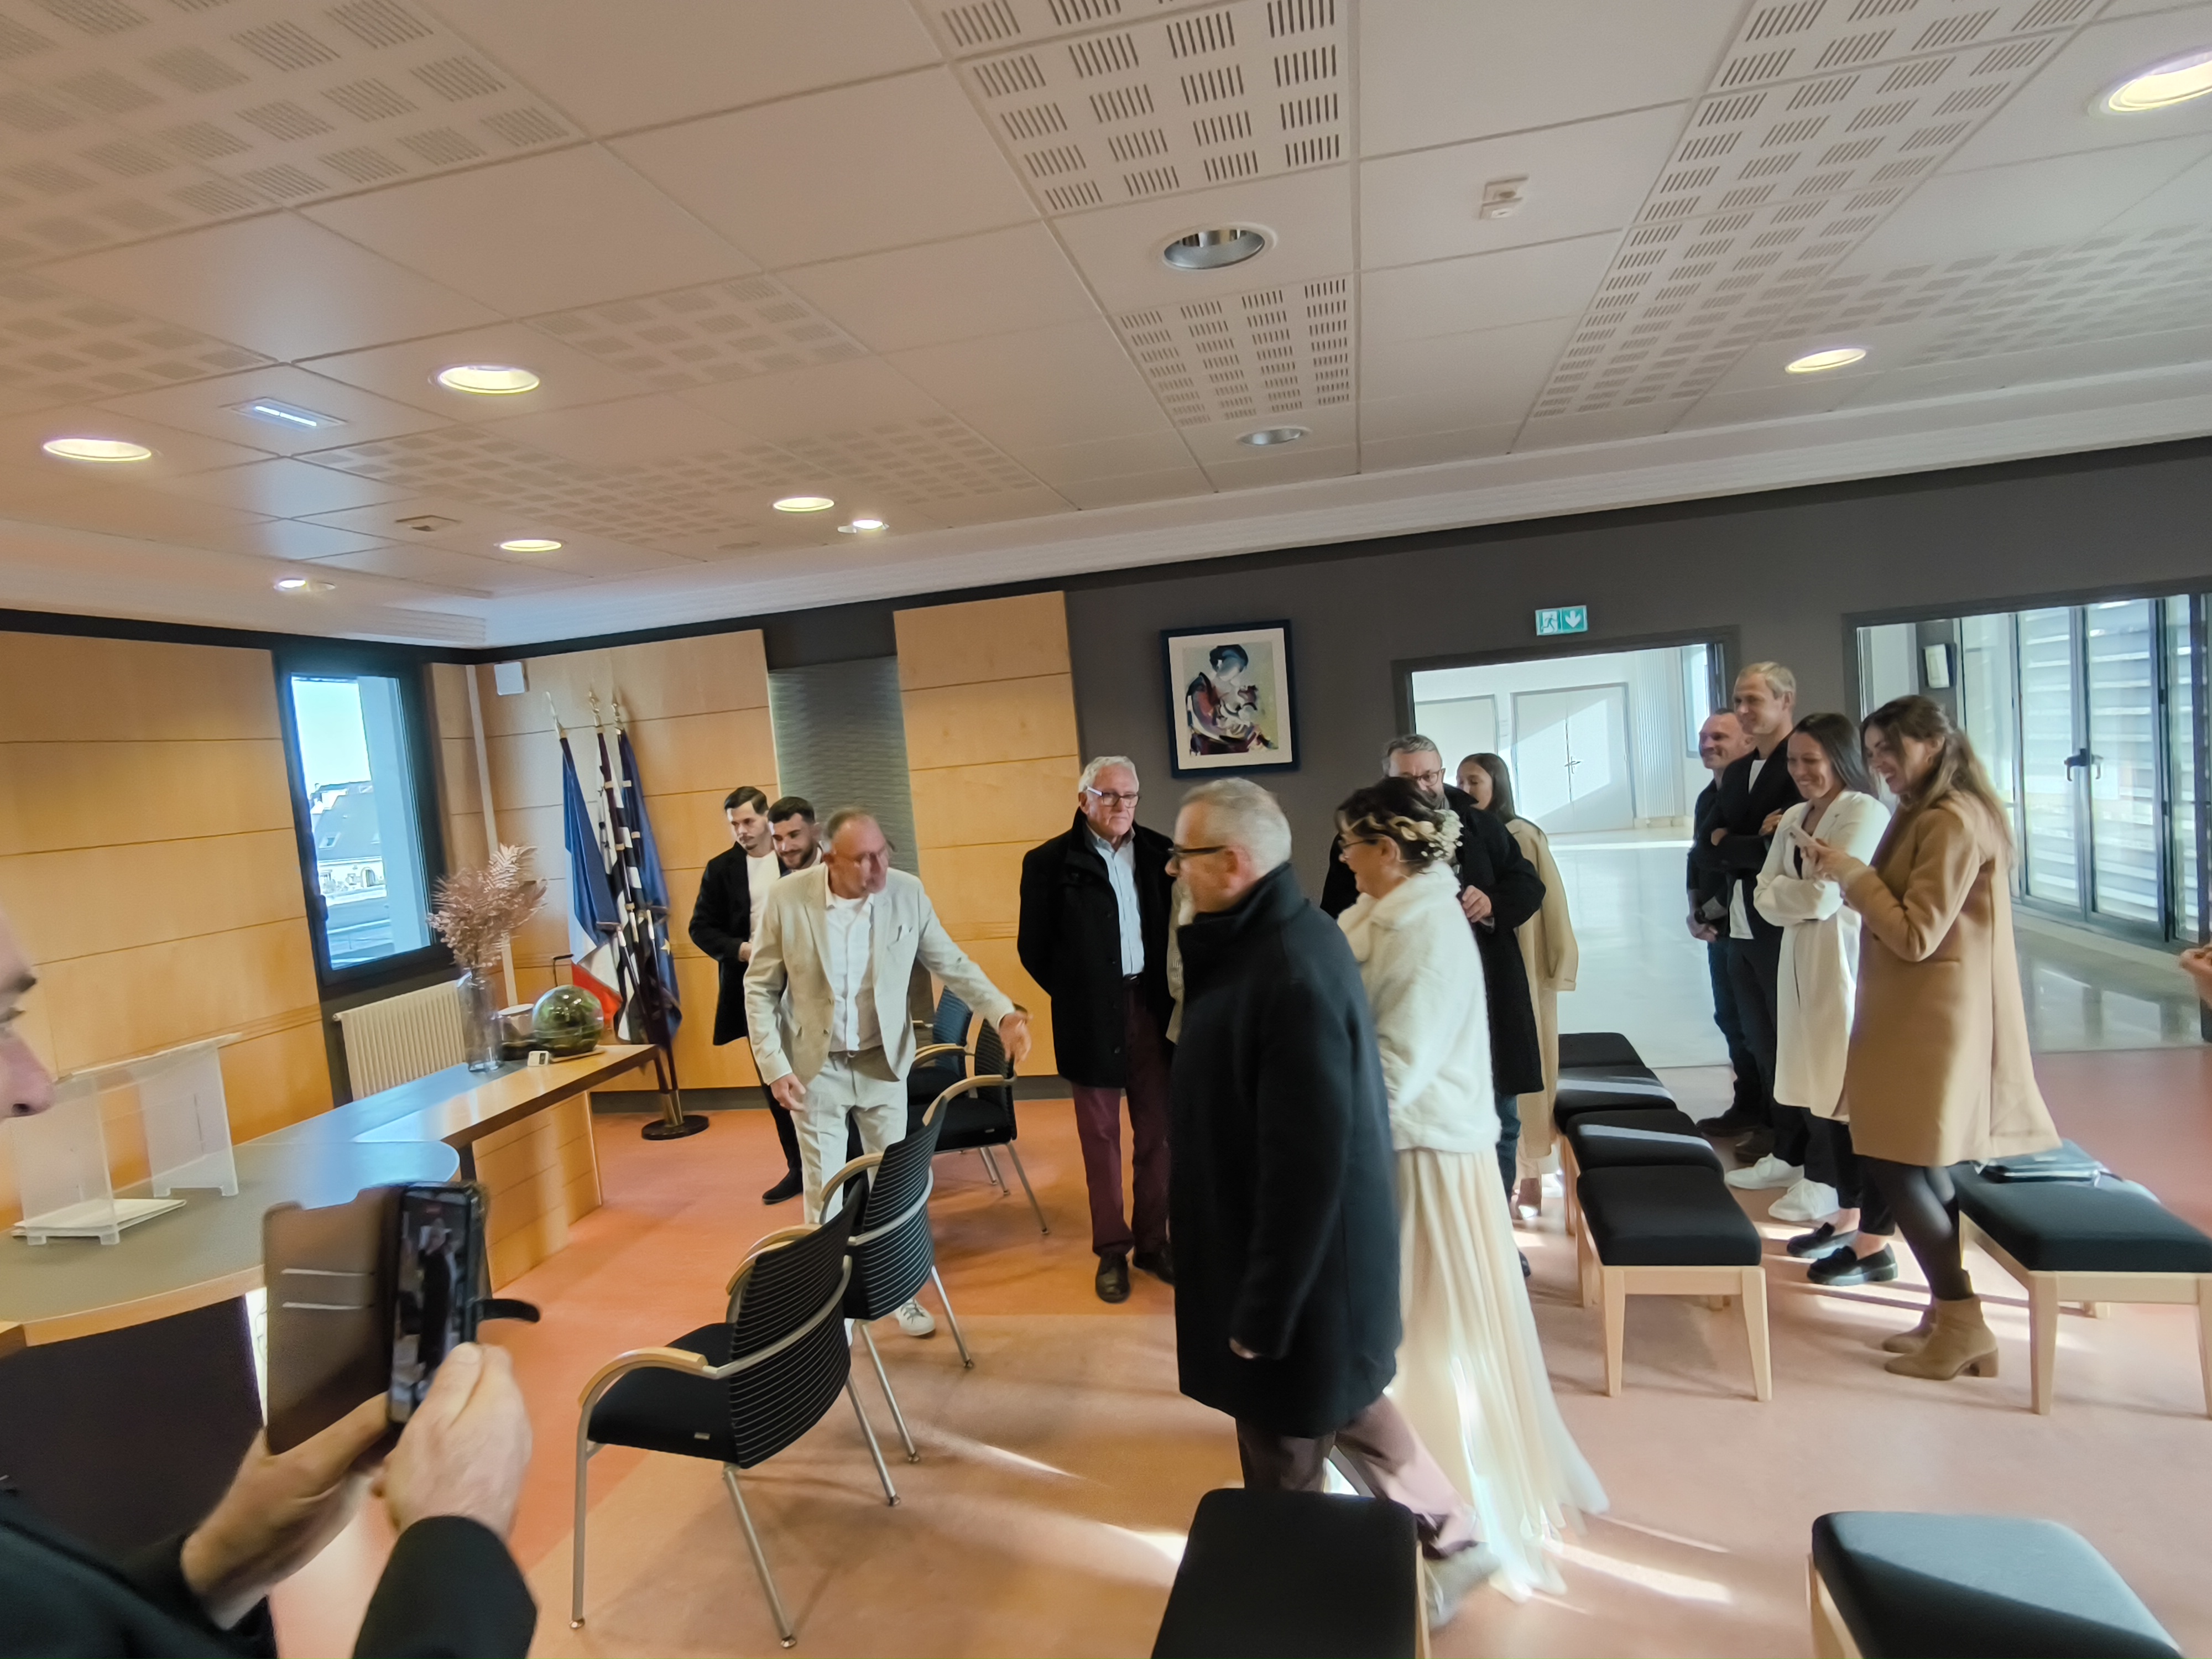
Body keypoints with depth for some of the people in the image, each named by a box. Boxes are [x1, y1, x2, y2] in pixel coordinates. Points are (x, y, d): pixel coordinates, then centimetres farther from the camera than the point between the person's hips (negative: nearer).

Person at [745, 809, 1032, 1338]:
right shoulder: (787, 898, -17)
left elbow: (953, 964, -5)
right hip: (815, 1067, -1)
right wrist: (774, 1066, -12)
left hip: (884, 1063, 2)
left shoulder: (907, 893, -13)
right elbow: (760, 988, -6)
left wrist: (1004, 1013, -19)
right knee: (825, 1192, 9)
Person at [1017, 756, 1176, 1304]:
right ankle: (1112, 1250, 23)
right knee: (1101, 1137, 9)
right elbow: (1033, 947, -3)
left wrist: (1171, 993, -1)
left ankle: (1153, 1240, 27)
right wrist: (1075, 996, 0)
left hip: (1152, 1008, 3)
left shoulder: (1159, 853, 2)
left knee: (1156, 1132, 11)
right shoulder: (1049, 861, -6)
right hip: (1093, 1017, -2)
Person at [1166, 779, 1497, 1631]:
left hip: (1299, 1267, -9)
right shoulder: (1278, 937, 0)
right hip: (1309, 1251, 9)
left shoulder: (1291, 974, -31)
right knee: (1341, 1404, 27)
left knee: (1284, 1448, 14)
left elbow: (1306, 1163, -28)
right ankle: (1452, 1540, 46)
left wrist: (1262, 1306, -19)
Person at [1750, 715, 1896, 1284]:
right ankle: (1844, 1216, 27)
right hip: (1805, 968, 8)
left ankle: (1873, 1244, 8)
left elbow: (1823, 897, -16)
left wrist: (1784, 891, 1)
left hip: (1852, 970, -7)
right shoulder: (1793, 818, 13)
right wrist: (1800, 895, -9)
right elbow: (1766, 897, 9)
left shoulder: (1865, 814, -12)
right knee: (1826, 1096, 14)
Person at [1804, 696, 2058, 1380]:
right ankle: (1949, 1313, 24)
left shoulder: (1952, 822, -17)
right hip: (1916, 1014, 10)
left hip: (1935, 1021, -10)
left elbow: (1916, 935, -19)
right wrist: (1850, 875, 3)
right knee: (1917, 1164, 13)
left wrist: (1851, 873, -14)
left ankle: (1962, 1323, 7)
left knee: (1896, 1162, -4)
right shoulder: (1929, 815, 15)